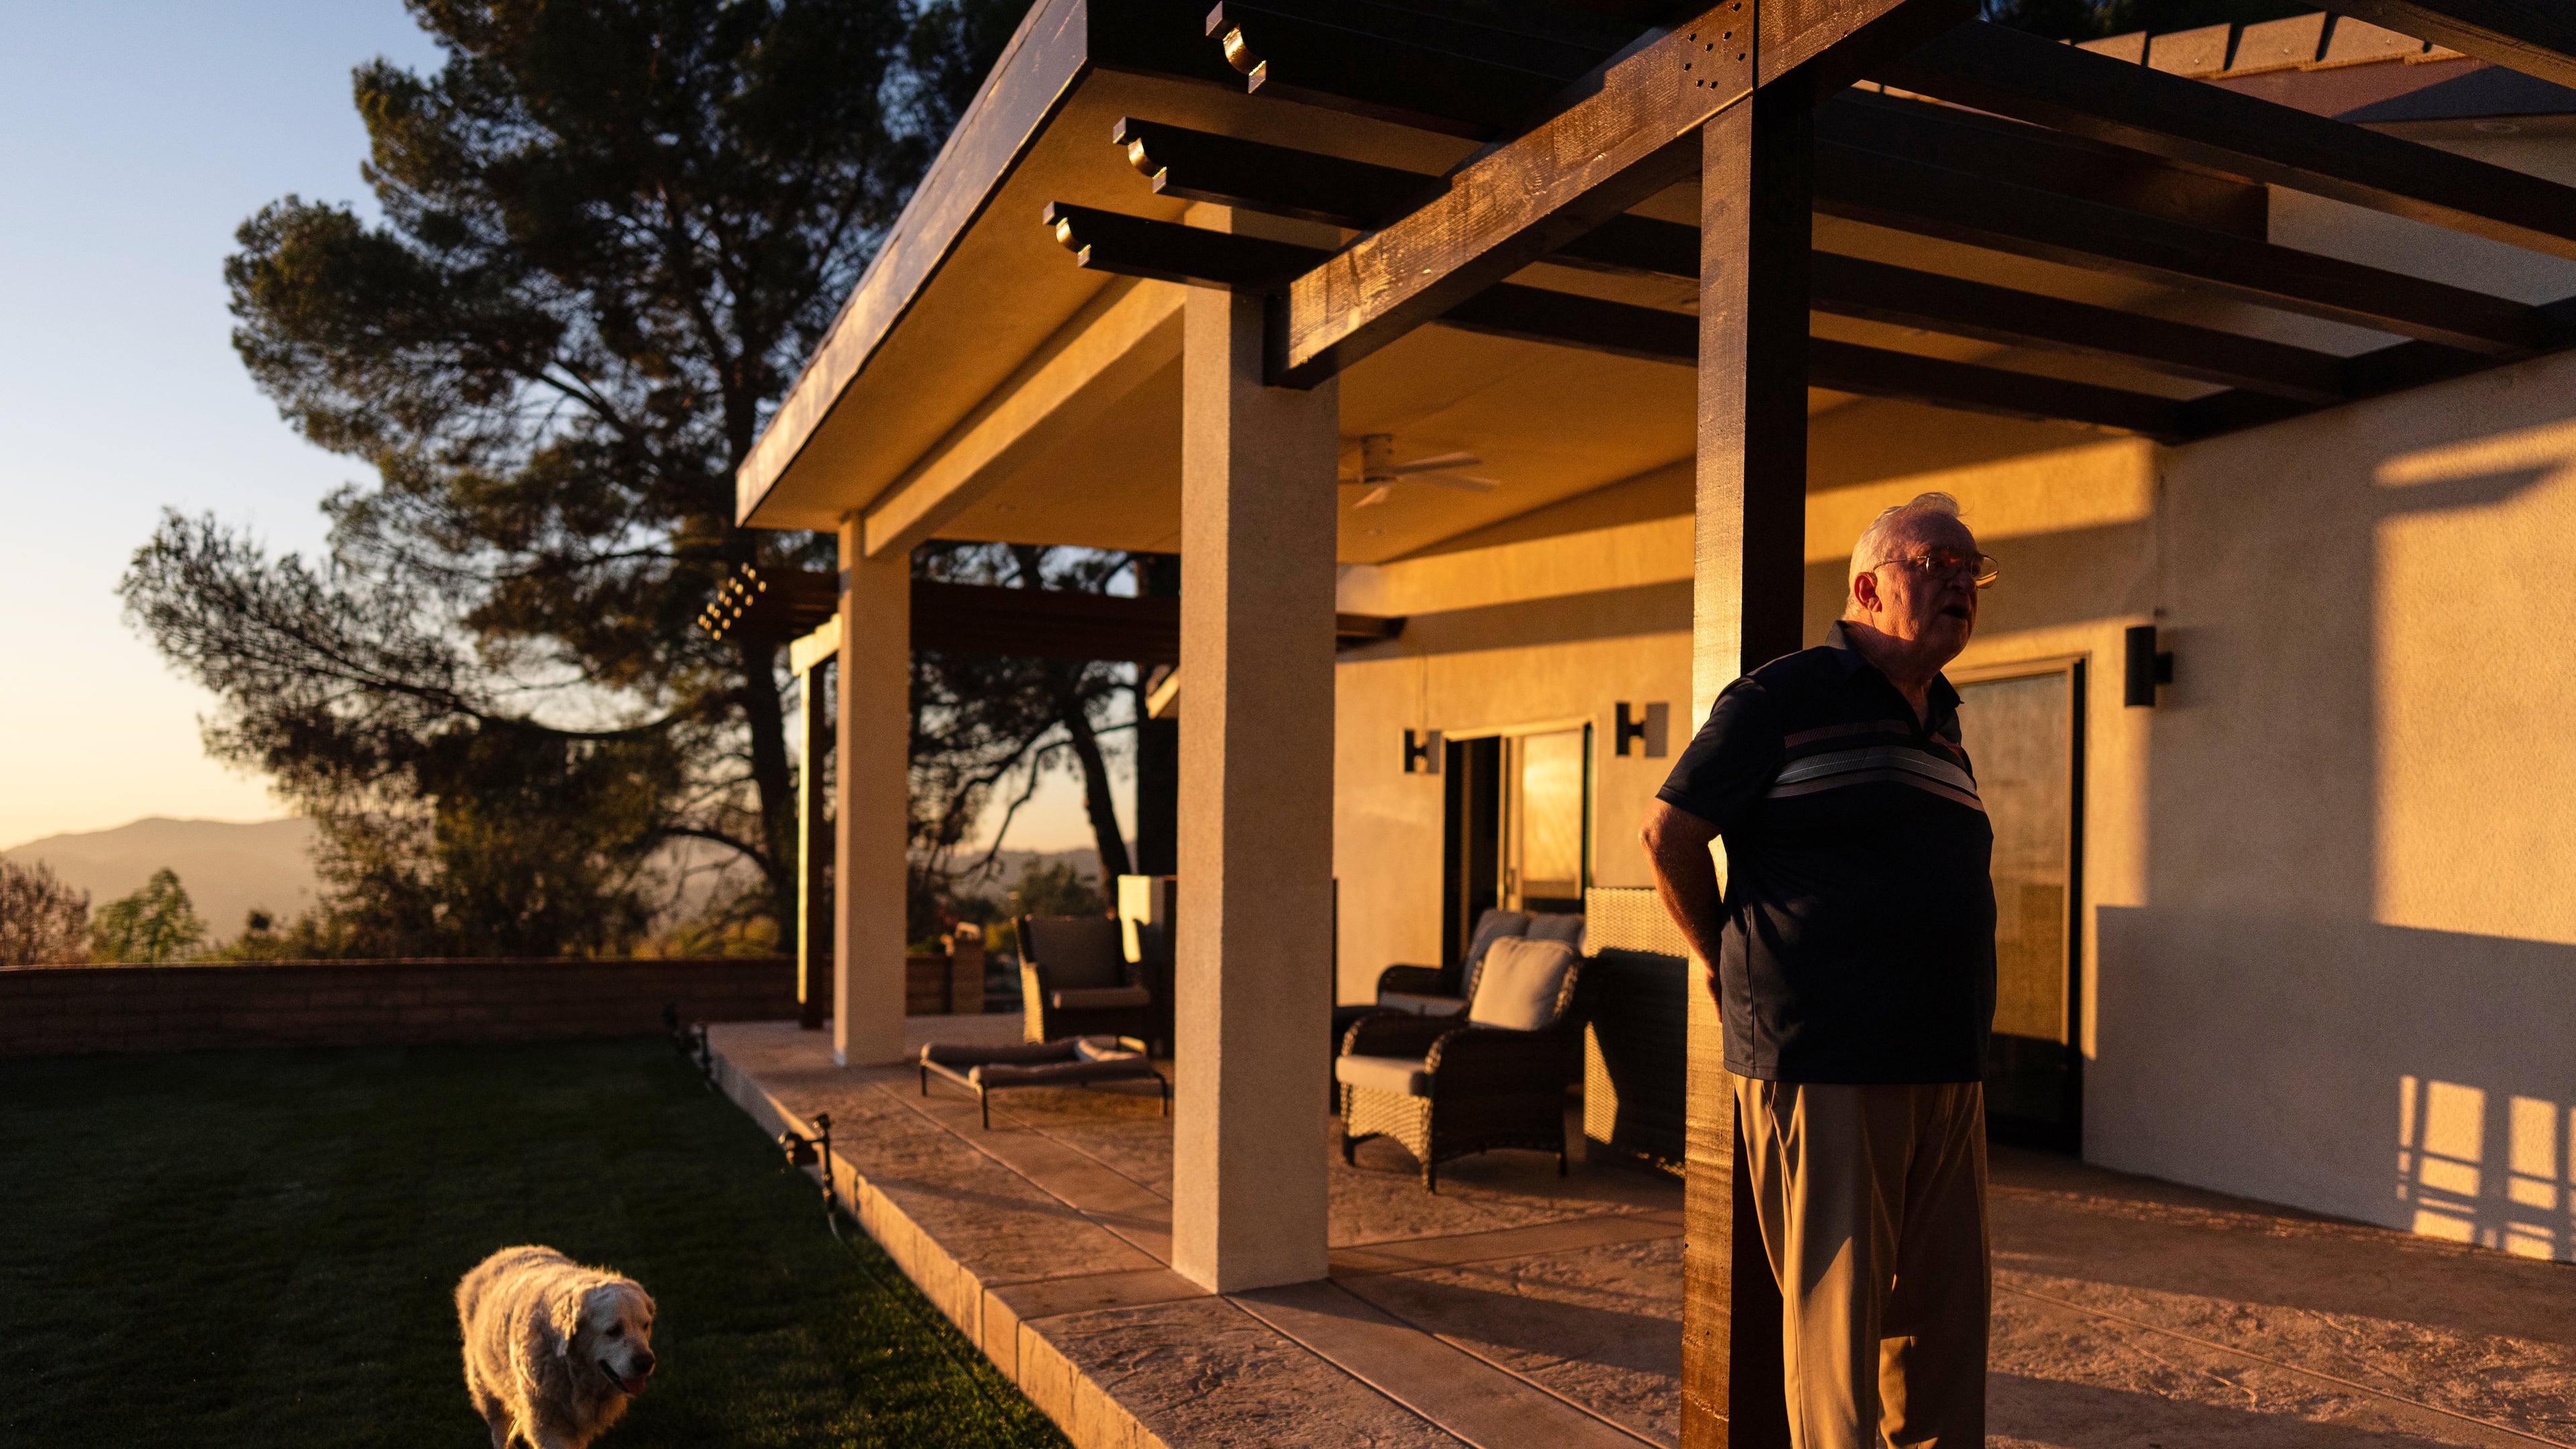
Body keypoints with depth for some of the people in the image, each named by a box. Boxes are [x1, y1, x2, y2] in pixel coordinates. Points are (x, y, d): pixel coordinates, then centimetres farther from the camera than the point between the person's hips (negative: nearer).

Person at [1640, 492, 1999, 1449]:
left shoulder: (1940, 724, 18)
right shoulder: (1784, 699, -5)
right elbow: (1670, 833, -2)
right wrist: (1732, 967, 7)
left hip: (1946, 1070, 7)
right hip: (1822, 1063, -7)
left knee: (1947, 1308, 13)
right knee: (1835, 1308, -1)